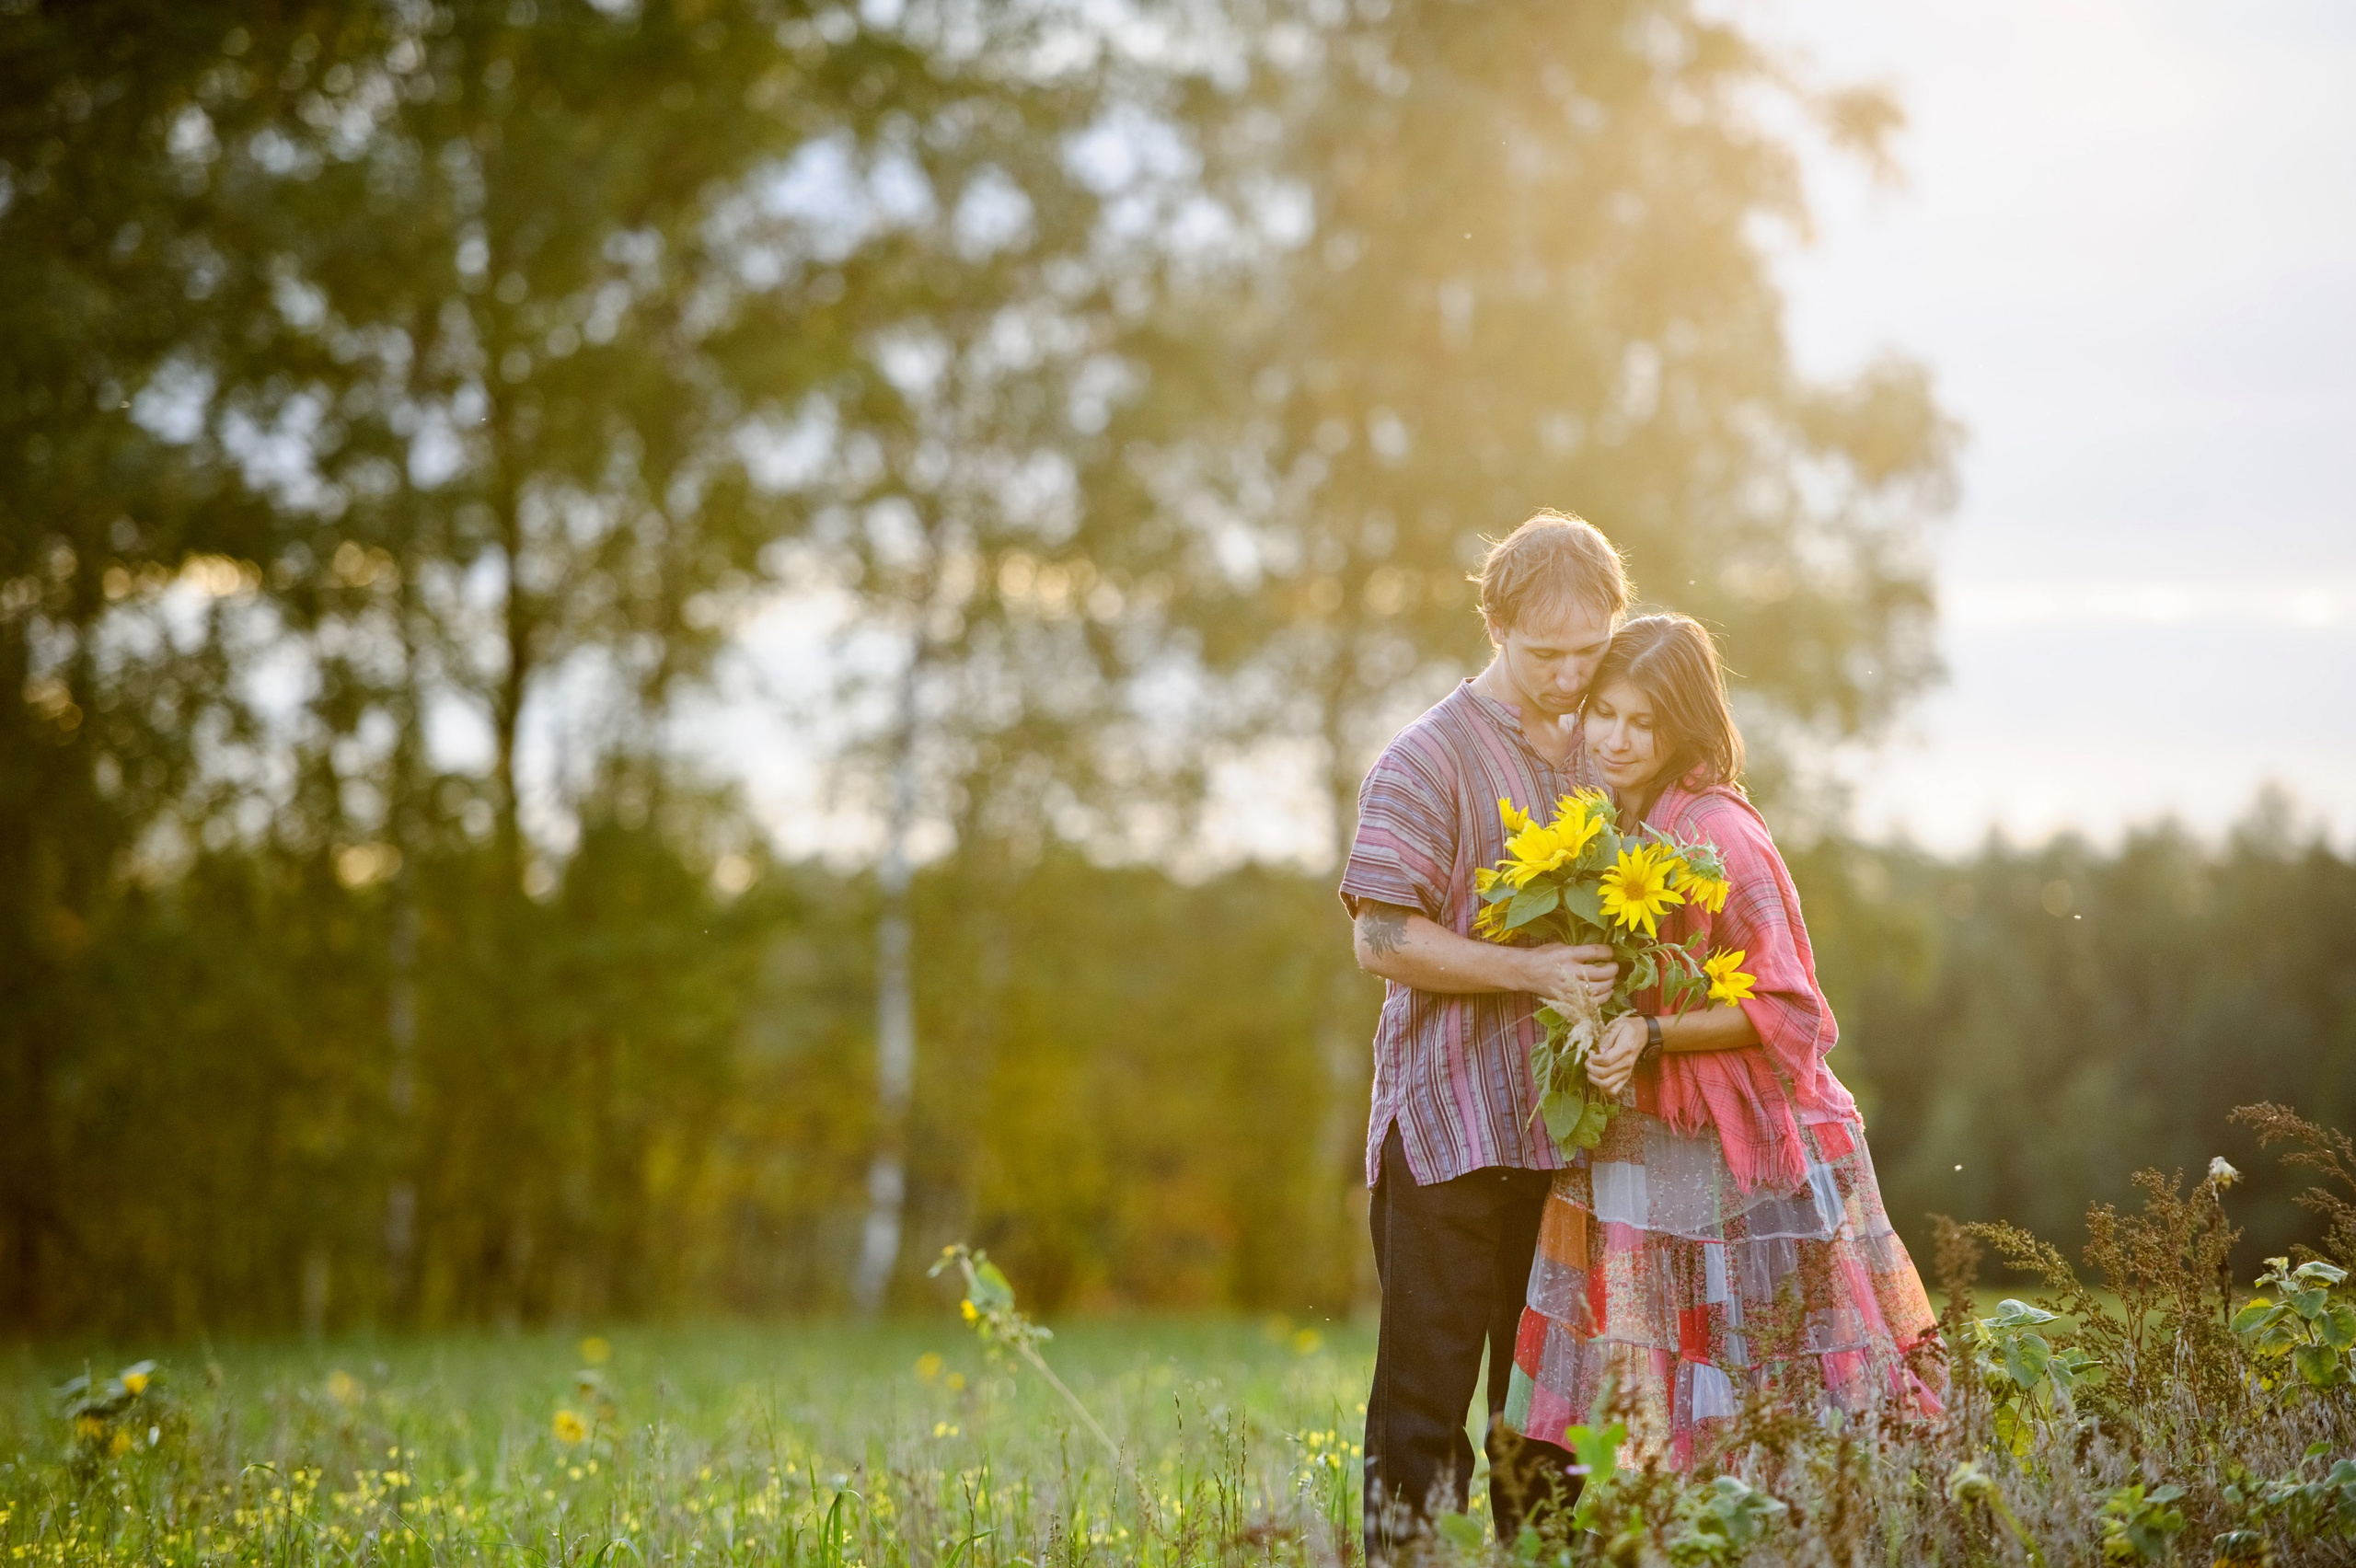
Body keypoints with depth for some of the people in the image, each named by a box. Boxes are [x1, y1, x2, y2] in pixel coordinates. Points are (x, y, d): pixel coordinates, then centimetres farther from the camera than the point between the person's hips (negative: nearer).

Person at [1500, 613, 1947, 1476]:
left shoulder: (1718, 836, -15)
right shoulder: (1616, 827, 10)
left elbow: (1782, 1008, -15)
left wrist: (1652, 1035, -25)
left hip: (1738, 1165, -7)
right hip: (1641, 1159, 7)